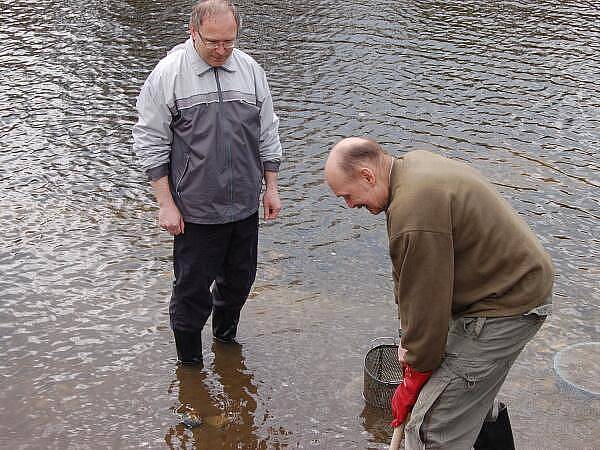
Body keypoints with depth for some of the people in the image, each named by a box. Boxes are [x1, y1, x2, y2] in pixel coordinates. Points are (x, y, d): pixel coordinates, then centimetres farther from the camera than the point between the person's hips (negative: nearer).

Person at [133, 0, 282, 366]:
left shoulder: (250, 69, 3)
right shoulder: (169, 74, -10)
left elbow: (267, 135, 11)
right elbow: (151, 143, -7)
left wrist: (271, 188, 11)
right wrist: (167, 205, -9)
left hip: (245, 206, 4)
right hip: (195, 211, -4)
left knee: (239, 280, 19)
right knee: (193, 289, 4)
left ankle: (226, 337, 44)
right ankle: (189, 360, 25)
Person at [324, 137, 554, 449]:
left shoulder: (414, 212, -30)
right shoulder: (412, 163, 4)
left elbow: (427, 304, -22)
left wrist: (413, 382, -8)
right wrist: (410, 340, 11)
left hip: (505, 306, -11)